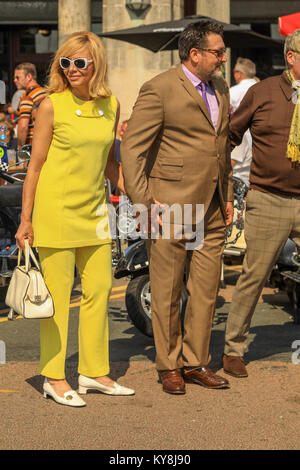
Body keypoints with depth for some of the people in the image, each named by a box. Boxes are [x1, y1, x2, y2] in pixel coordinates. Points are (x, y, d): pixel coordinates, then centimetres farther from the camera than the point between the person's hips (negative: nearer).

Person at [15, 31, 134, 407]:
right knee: (57, 294, 0)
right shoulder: (52, 106, -8)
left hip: (94, 210, 5)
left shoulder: (110, 105, 6)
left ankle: (94, 370, 21)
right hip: (55, 208, -5)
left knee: (99, 289, 9)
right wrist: (25, 220, -4)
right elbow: (35, 165, -4)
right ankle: (53, 377, 11)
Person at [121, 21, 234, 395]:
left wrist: (228, 196, 19)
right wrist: (143, 202, -15)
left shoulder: (220, 88, 13)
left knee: (206, 291, 9)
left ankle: (196, 362, 21)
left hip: (212, 209, 7)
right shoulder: (159, 90, -11)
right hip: (170, 208, -6)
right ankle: (169, 366, 16)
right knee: (167, 293, 3)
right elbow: (131, 149, -11)